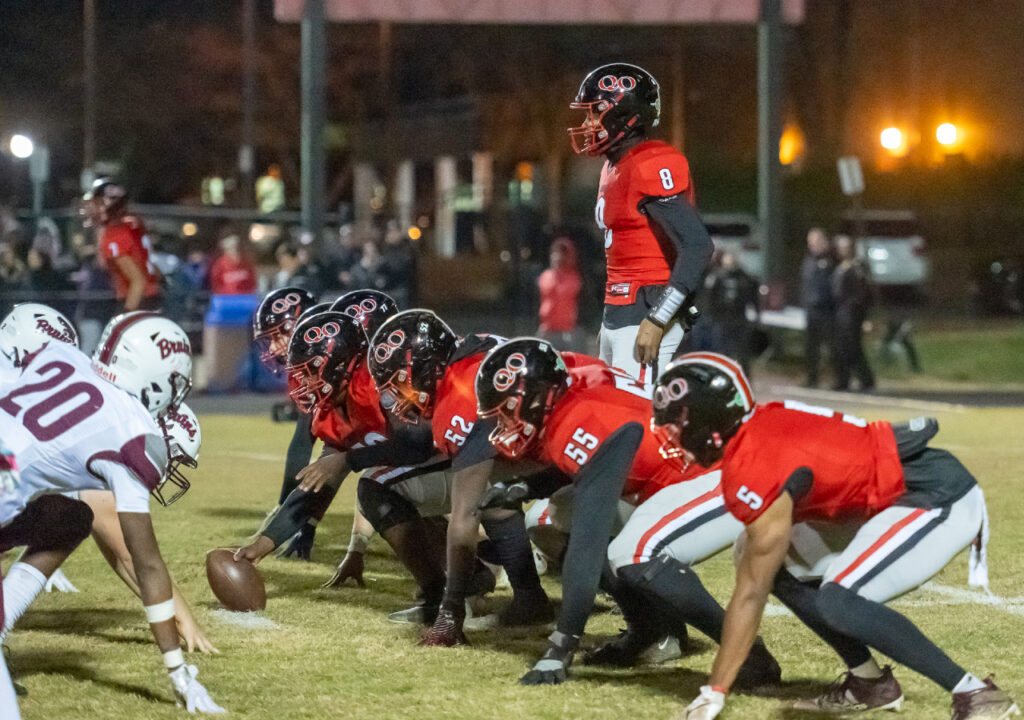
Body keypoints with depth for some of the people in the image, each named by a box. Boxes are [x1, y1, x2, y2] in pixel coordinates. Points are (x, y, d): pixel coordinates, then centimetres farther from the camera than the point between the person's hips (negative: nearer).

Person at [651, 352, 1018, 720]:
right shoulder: (764, 423, 4)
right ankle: (868, 681, 13)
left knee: (836, 603, -24)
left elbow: (751, 593, -18)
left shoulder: (756, 473, -22)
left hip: (940, 501, -10)